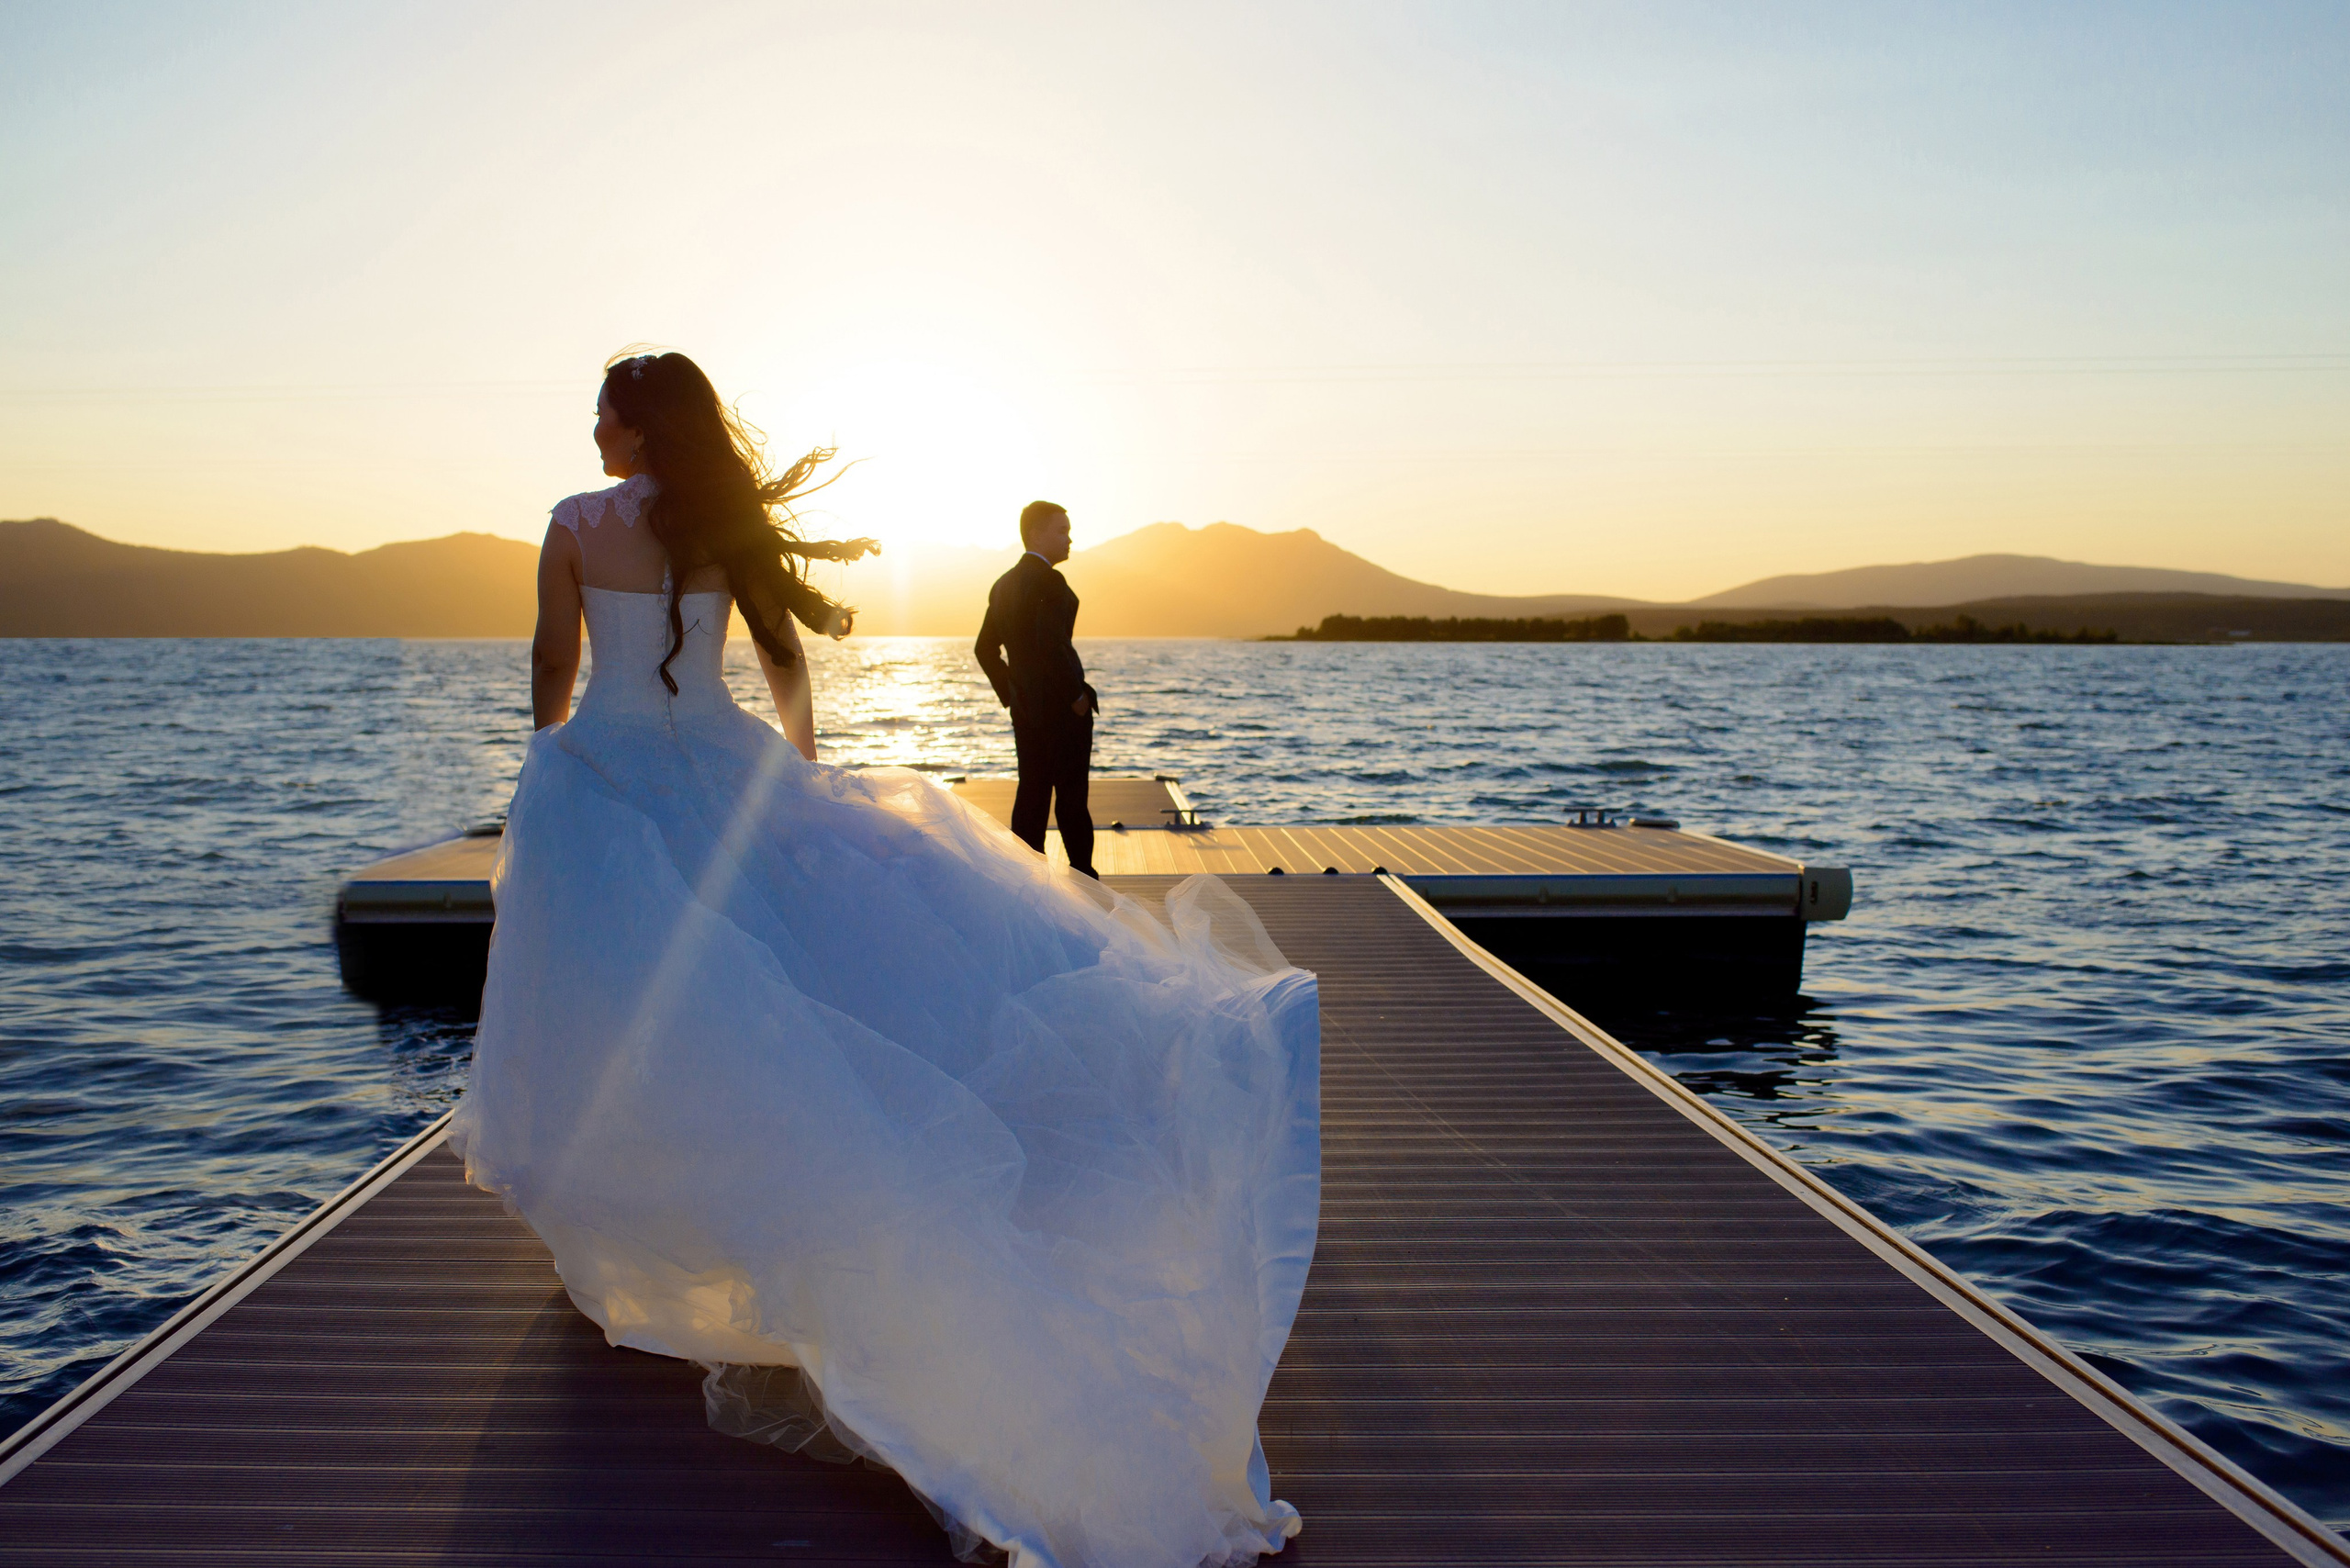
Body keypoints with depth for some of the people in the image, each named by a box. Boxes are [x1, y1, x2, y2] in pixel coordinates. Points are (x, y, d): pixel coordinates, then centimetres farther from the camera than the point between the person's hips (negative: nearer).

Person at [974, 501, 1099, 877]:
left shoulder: (1003, 584, 13)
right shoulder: (1048, 581, -15)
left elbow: (986, 649, 17)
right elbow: (1050, 645, -25)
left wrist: (1010, 695, 19)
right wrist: (1077, 695, -15)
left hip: (1025, 706, 8)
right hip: (1060, 706, -8)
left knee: (1031, 794, 10)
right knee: (1071, 797, -2)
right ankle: (1083, 875, 4)